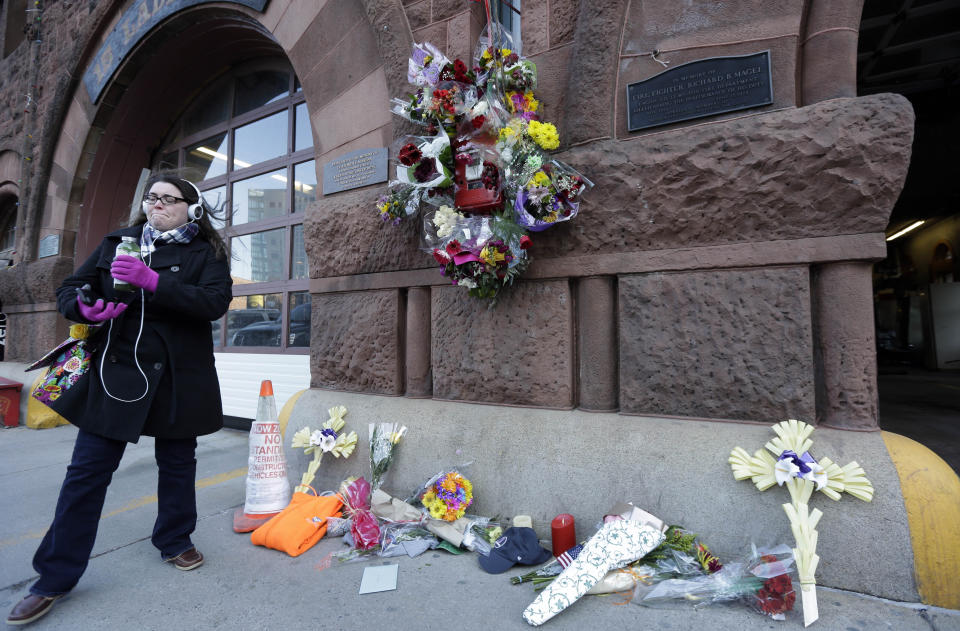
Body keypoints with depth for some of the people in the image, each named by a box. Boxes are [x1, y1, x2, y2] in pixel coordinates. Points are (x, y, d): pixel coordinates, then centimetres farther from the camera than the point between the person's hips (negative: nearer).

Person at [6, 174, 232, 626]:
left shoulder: (206, 253, 1)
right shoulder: (118, 242, 11)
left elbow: (216, 302, -15)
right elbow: (68, 290, 12)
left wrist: (154, 281, -25)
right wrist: (87, 308, -11)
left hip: (176, 377, -2)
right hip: (115, 371, 2)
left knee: (177, 463, 11)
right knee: (87, 470, 4)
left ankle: (174, 541, 33)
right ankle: (54, 578, 20)